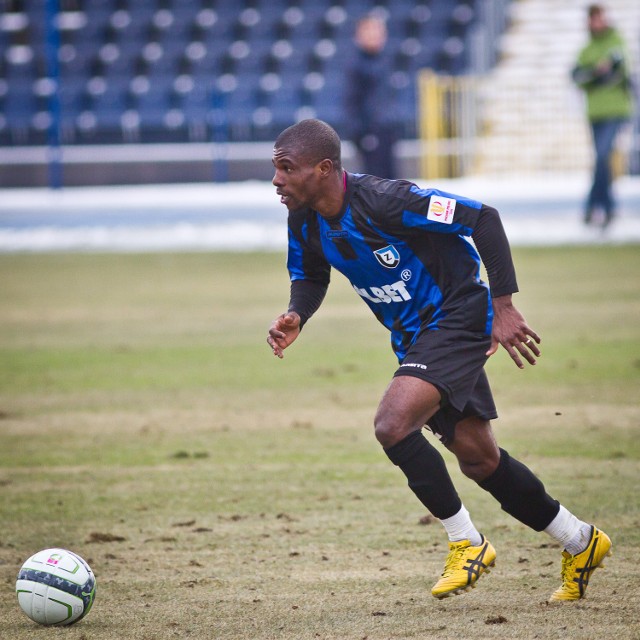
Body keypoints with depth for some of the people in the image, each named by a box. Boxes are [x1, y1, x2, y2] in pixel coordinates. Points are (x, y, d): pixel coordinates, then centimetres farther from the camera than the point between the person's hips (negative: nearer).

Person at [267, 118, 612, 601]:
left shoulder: (382, 201, -28)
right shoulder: (305, 222, -6)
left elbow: (483, 218, -23)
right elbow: (310, 277, 14)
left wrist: (502, 306, -23)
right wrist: (296, 317, -10)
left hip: (458, 319, -8)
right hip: (415, 338, 8)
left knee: (392, 424, -26)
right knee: (477, 458, 12)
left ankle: (467, 543, -9)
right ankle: (581, 543, 31)